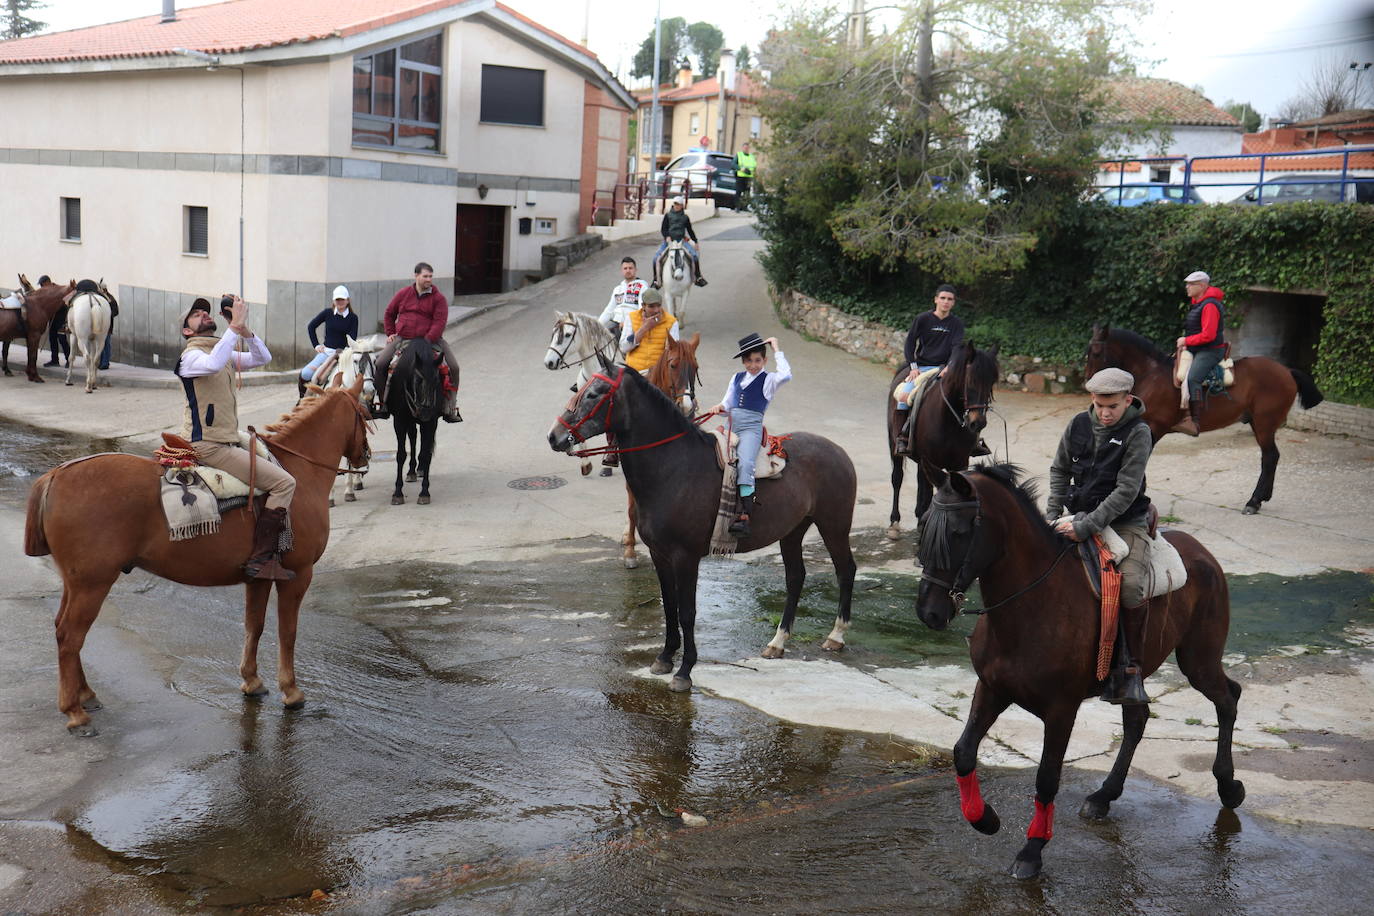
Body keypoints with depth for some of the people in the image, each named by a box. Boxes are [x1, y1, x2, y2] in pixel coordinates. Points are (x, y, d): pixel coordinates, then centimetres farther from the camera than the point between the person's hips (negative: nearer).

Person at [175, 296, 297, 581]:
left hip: (226, 443, 10)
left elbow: (262, 358, 10)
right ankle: (261, 559, -21)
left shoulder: (226, 354, 19)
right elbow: (212, 364, -32)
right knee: (284, 482, -17)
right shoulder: (191, 355, -8)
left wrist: (245, 330, -5)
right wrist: (235, 327, -28)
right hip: (208, 447, -10)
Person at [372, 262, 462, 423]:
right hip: (402, 338, 1)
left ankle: (449, 409, -5)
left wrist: (427, 341, -22)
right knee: (381, 364, -12)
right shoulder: (403, 294, 7)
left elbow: (439, 322, -11)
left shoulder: (438, 298, -1)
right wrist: (390, 333, 10)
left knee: (452, 367, -16)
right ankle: (383, 405, 1)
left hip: (431, 340, -1)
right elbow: (389, 314, 21)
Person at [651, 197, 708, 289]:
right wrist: (667, 237, -20)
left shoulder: (685, 217, 9)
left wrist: (696, 242, 17)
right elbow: (663, 229, -1)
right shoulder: (668, 215, 4)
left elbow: (690, 230, 17)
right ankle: (656, 280, -4)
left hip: (681, 240, 1)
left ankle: (698, 278, -5)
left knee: (694, 255, -18)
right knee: (656, 257, -17)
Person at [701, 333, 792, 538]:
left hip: (751, 428, -6)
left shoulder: (768, 380, 6)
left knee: (745, 463, -28)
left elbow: (786, 375, -15)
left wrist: (776, 350, -6)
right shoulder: (736, 378, 24)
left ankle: (744, 515, -33)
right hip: (731, 426, 6)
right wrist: (719, 408, 3)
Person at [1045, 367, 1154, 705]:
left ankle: (1130, 668, -5)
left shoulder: (1138, 432, -12)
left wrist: (1086, 526, -25)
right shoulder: (1079, 424, 1)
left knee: (1132, 587, -26)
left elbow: (1126, 490, -18)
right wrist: (1053, 514, 1)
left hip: (1126, 521, -5)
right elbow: (1059, 470, 14)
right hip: (1080, 514, 5)